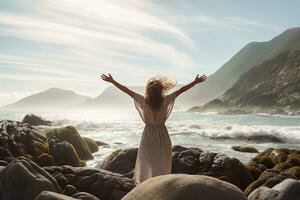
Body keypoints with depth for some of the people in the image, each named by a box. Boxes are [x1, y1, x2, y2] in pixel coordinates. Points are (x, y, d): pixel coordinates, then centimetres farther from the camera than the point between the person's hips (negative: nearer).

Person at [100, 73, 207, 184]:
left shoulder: (143, 101, -15)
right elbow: (181, 90, -5)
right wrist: (195, 82, 5)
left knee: (146, 165, 13)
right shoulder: (166, 101, -14)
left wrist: (112, 81, 2)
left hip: (148, 136, 0)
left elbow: (127, 90, -7)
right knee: (162, 166, 13)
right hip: (163, 137, 0)